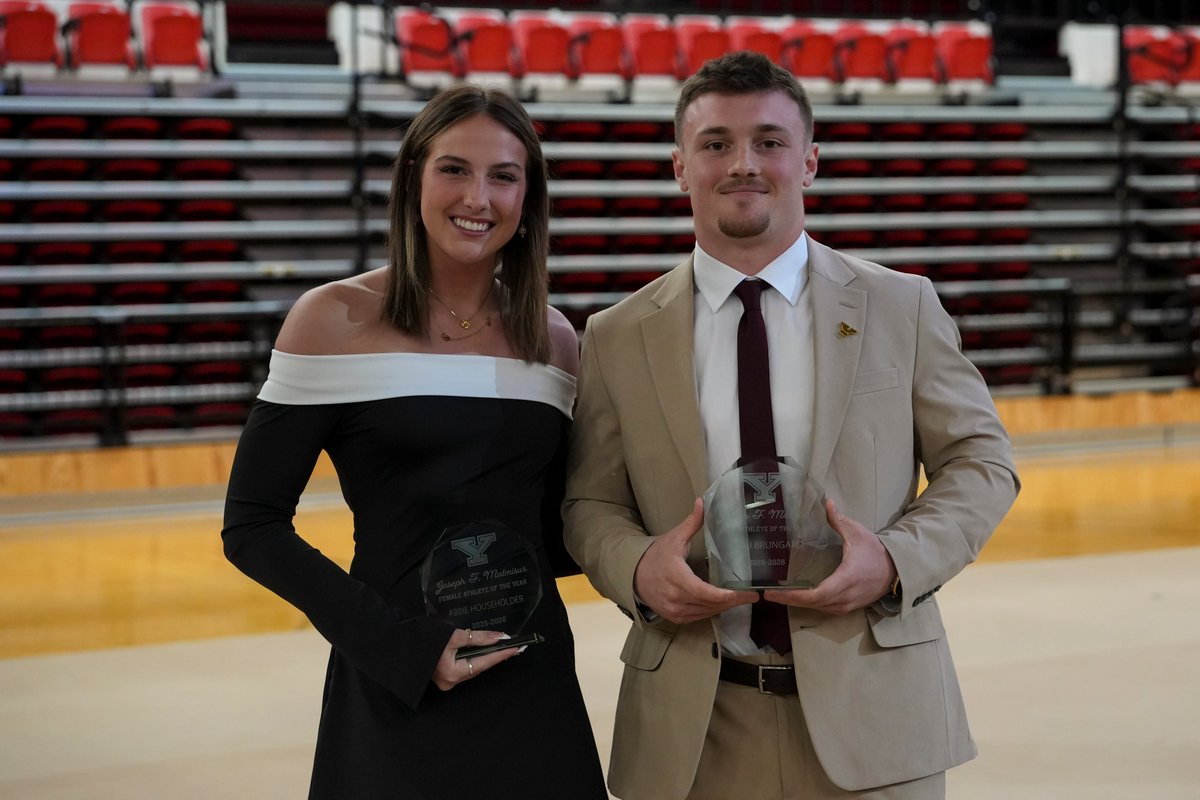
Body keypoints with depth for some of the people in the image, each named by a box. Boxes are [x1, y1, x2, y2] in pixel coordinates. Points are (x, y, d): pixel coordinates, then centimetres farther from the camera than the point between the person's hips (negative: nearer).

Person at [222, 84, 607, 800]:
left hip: (535, 687, 4)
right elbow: (252, 528, -6)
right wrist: (402, 645, -14)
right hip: (394, 697, -3)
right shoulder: (335, 318, -5)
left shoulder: (555, 339, 6)